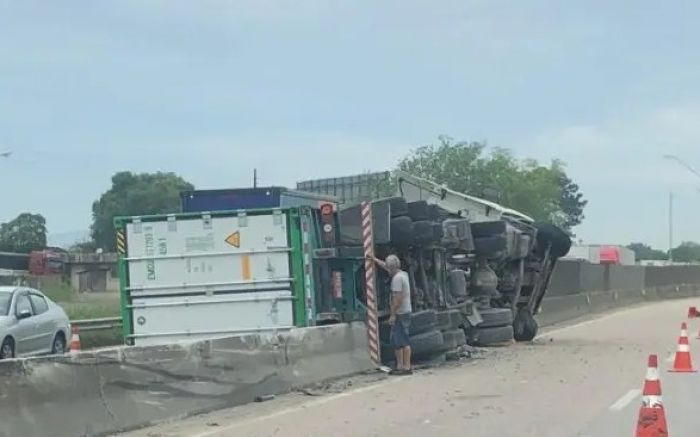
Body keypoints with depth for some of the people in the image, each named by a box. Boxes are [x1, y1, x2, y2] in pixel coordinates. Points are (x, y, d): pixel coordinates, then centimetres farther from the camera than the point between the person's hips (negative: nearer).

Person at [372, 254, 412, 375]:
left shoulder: (397, 278, -16)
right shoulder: (403, 274, 14)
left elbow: (397, 298, -22)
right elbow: (386, 266, 31)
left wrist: (393, 314, -20)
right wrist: (376, 260, 39)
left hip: (400, 314, -10)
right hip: (404, 312, 10)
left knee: (403, 341, -8)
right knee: (396, 341, 12)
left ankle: (407, 367, -7)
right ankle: (400, 366, 14)